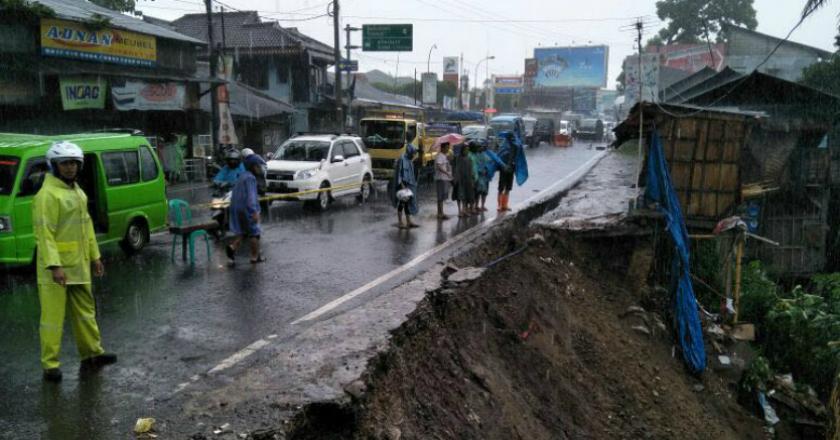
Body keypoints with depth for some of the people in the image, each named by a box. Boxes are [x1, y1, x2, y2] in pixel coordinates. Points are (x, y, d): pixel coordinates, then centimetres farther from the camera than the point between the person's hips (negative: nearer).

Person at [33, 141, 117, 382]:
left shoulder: (77, 191, 14)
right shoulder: (48, 194, -14)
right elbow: (44, 232, -19)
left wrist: (95, 256, 19)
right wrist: (54, 265, -25)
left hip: (79, 266, 9)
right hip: (56, 268, -9)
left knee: (85, 311, 17)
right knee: (53, 317, -2)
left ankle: (92, 354, 28)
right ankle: (50, 365, 7)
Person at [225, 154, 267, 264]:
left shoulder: (243, 176, 14)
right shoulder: (250, 178, -16)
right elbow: (250, 196, -26)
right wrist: (254, 212, -30)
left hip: (237, 209, 9)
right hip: (246, 210, -9)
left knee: (243, 232, 19)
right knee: (254, 233, 4)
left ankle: (232, 247, -2)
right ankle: (255, 257, 11)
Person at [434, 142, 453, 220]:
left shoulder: (445, 155, 16)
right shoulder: (439, 156, -13)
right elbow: (439, 166, -26)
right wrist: (447, 173, -31)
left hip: (446, 178, 10)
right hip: (441, 178, -10)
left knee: (443, 197, 13)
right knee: (441, 197, -6)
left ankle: (441, 213, 20)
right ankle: (440, 214, -2)